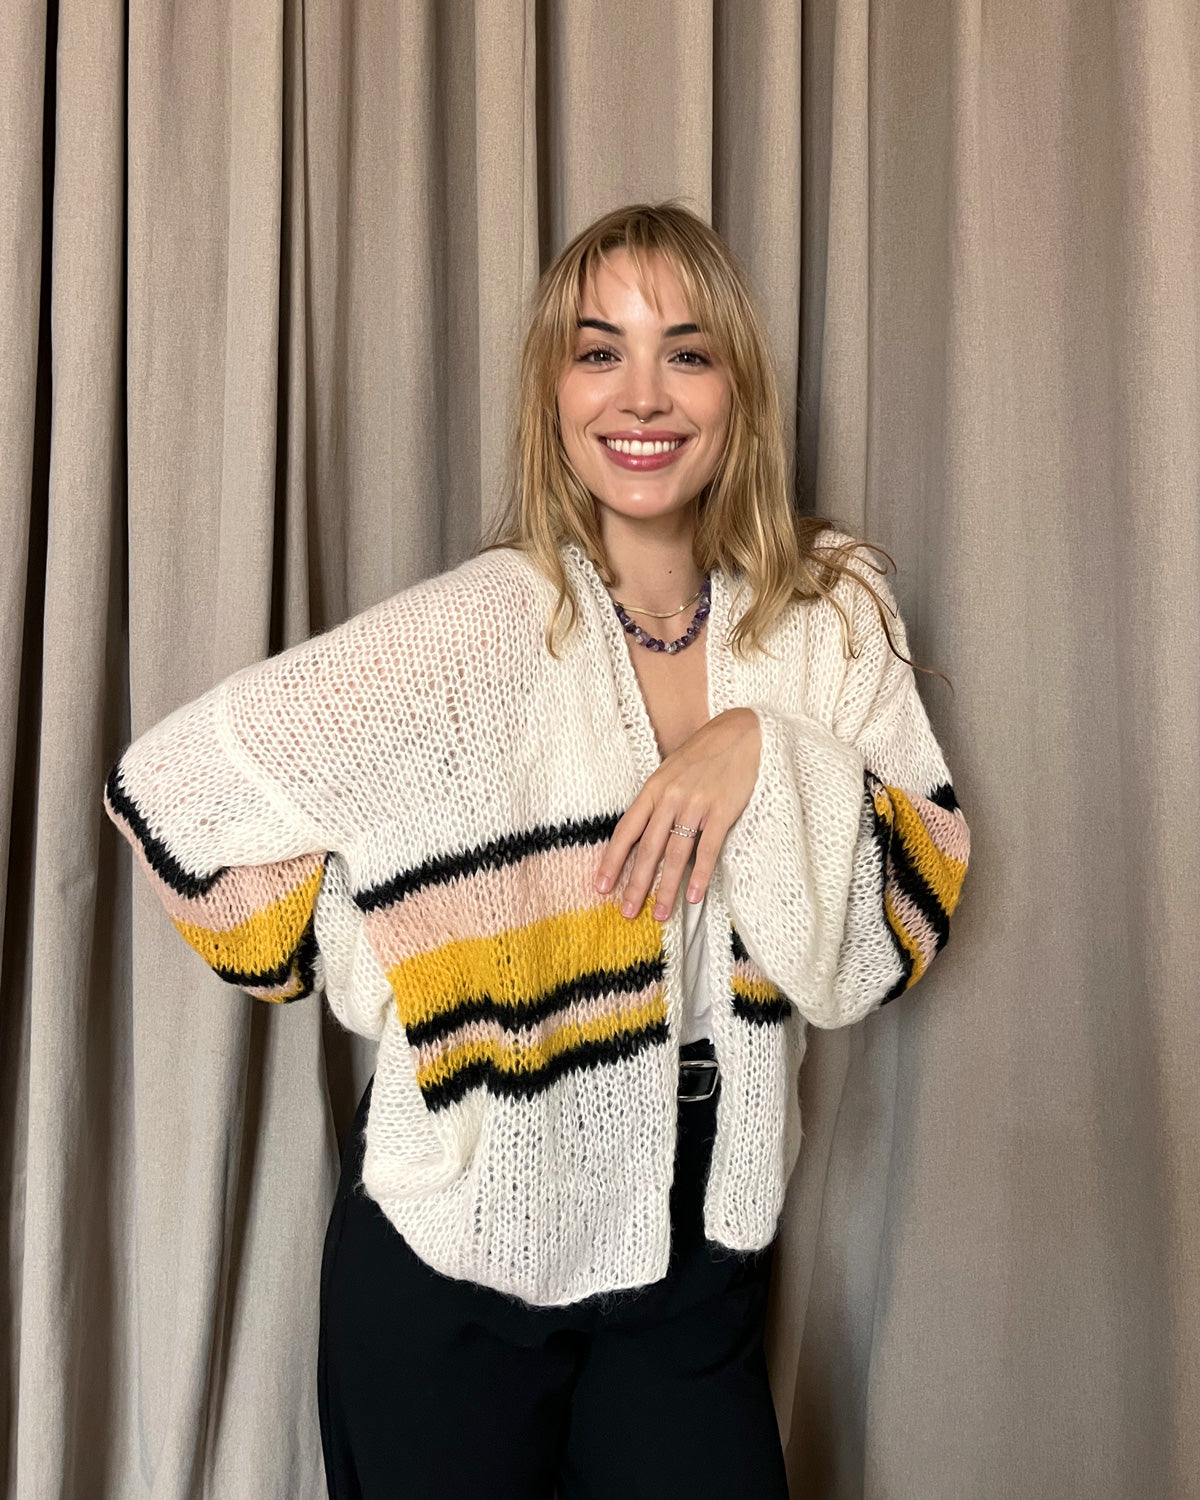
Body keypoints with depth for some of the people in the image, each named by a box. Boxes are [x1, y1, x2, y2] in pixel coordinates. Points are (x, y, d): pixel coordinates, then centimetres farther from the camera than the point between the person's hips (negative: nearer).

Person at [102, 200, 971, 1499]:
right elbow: (174, 790, -12)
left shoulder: (833, 620, -5)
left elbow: (873, 958, -7)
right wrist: (403, 978, -8)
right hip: (455, 1262, -2)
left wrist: (763, 753, -23)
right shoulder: (480, 633, -17)